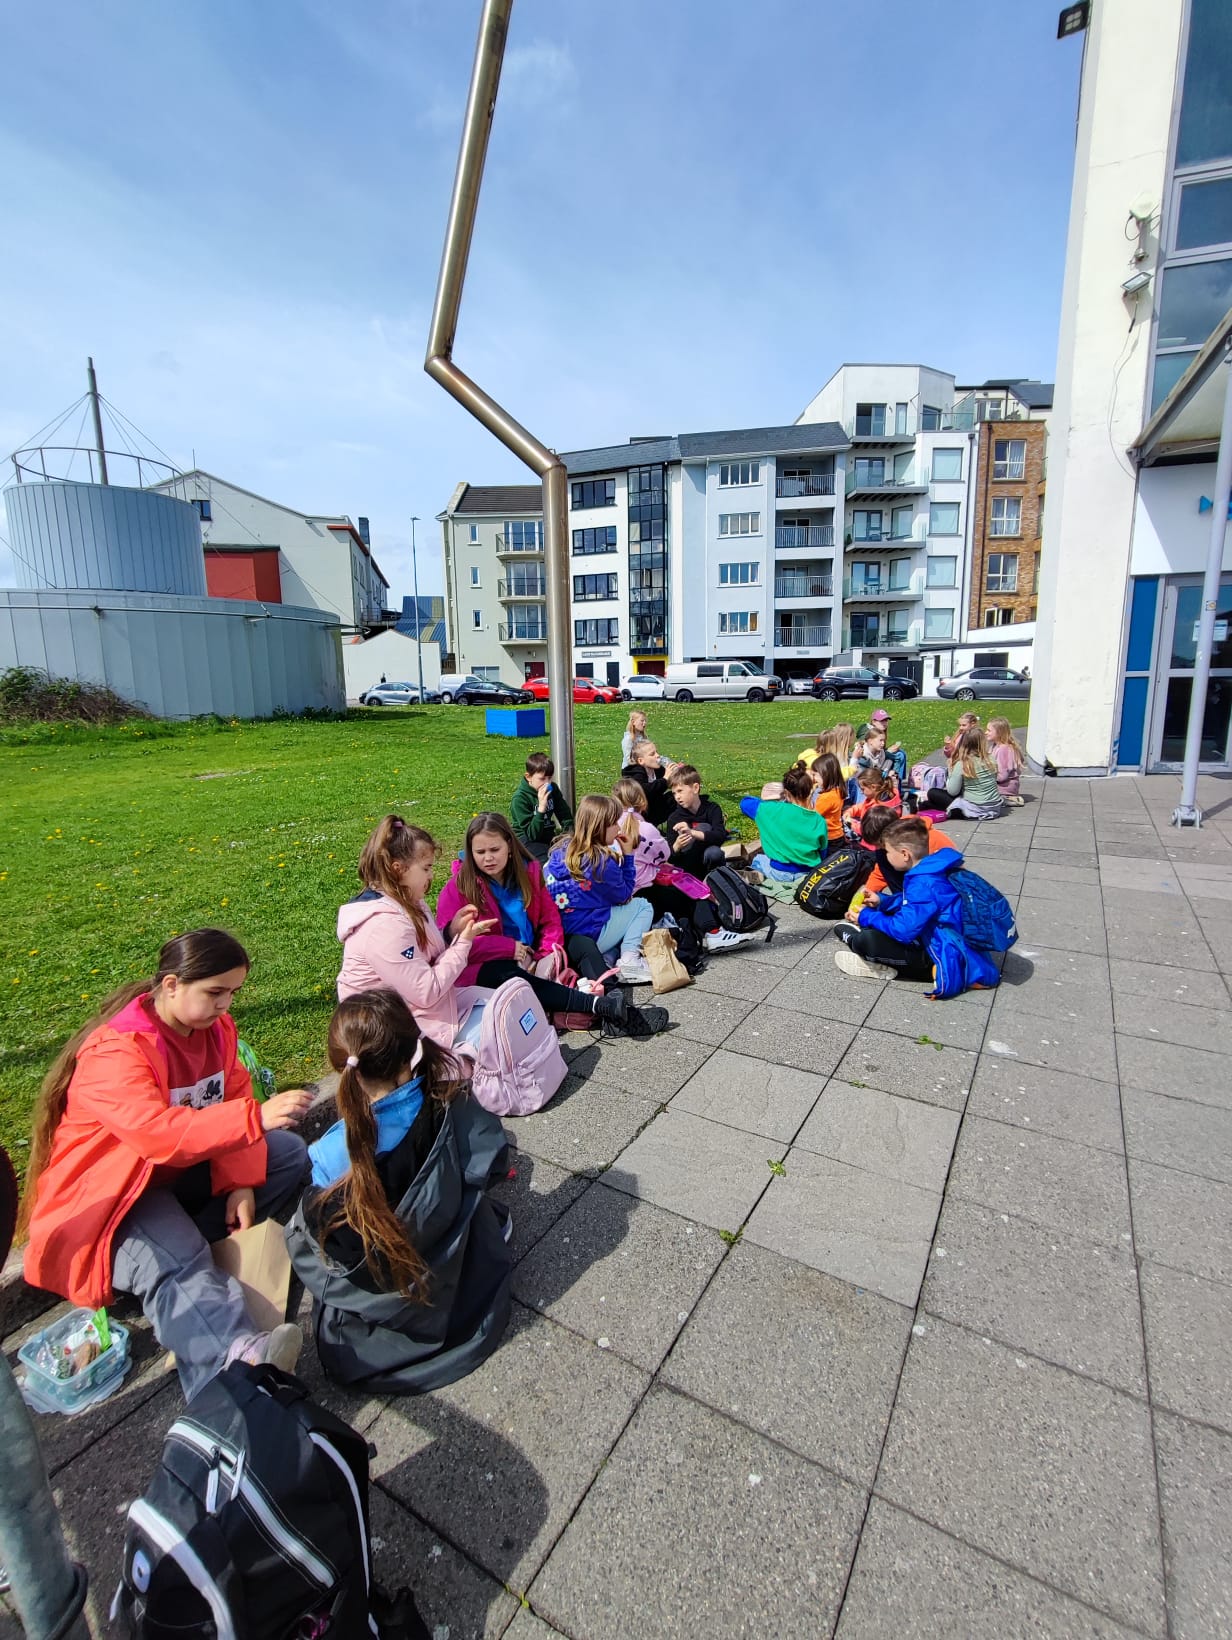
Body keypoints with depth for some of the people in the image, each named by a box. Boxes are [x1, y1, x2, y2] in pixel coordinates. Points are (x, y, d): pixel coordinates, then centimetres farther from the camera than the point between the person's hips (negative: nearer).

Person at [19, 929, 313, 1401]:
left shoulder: (215, 1027, -2)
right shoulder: (116, 1050, -25)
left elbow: (233, 1101, -3)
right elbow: (157, 1132, -39)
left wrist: (242, 1182, -15)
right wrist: (257, 1116, -48)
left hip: (182, 1171, 8)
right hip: (112, 1193, -8)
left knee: (290, 1153, -6)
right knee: (175, 1264, -35)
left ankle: (179, 1241, -15)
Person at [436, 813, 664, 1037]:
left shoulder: (528, 872, 3)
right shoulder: (458, 886, -9)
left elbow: (550, 919, 5)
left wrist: (547, 957, -13)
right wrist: (509, 948, -20)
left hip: (531, 960, 5)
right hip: (484, 968, -5)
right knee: (508, 975, -37)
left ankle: (608, 1014, -34)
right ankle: (600, 1005, -43)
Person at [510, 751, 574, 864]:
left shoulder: (553, 789, 0)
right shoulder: (520, 798, -17)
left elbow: (566, 816, 7)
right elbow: (532, 834, -22)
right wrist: (541, 807, -31)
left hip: (548, 836, 6)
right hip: (527, 840, -6)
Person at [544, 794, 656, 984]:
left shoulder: (562, 848, 1)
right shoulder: (604, 861, -19)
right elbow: (624, 897, -2)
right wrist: (627, 853, -2)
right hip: (588, 935, -7)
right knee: (644, 906, 11)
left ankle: (608, 957, 6)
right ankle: (629, 959, -6)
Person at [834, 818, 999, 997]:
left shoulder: (923, 884, -27)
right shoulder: (929, 871, 3)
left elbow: (904, 930, -28)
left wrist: (867, 916, -14)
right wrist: (882, 901, 13)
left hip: (946, 958, -11)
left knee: (868, 941, -25)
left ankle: (855, 941, 7)